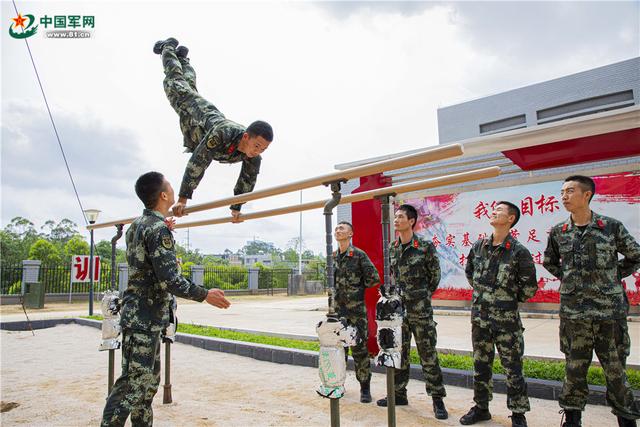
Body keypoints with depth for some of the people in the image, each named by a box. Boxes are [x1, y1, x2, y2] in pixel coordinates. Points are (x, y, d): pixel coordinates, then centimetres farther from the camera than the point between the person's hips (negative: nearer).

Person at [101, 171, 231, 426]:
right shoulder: (158, 228, -18)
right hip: (145, 320, -10)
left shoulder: (137, 224, 12)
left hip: (141, 317, 10)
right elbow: (170, 280, -24)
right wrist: (205, 295, -13)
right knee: (132, 384, -4)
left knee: (148, 381, 17)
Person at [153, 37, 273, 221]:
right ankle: (168, 47, 48)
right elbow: (197, 163, -49)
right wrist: (182, 199, -48)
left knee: (190, 85, 34)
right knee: (175, 81, 25)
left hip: (214, 116, 4)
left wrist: (236, 208, -17)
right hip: (192, 110, -4)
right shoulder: (223, 133, -52)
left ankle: (182, 57, 58)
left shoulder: (254, 157, -37)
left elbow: (248, 179, -22)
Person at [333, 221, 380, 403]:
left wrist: (358, 289, 0)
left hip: (356, 309, -5)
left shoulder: (359, 255, -8)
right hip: (337, 308, 5)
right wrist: (340, 291, 9)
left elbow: (374, 278, -8)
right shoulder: (332, 257, 9)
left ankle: (365, 388, 11)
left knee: (359, 349, -1)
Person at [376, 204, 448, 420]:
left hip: (420, 310, -5)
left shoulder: (425, 246, -9)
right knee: (398, 353, 13)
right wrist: (398, 294, 12)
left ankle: (437, 399, 14)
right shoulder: (391, 248, 7)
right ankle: (399, 394, 26)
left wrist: (421, 295, 8)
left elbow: (435, 275, 2)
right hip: (397, 308, 5)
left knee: (428, 355, 2)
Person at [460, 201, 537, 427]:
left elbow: (529, 287, -5)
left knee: (513, 368, 5)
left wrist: (509, 300, 4)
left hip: (507, 319, -5)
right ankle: (481, 408, 31)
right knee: (481, 365, 15)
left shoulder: (518, 251, -10)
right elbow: (470, 273, 21)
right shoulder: (478, 246, 4)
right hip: (479, 317, 5)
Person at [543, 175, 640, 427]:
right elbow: (550, 262, 21)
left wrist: (614, 276, 3)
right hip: (573, 313, 2)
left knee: (616, 372, 7)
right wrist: (568, 278, 8)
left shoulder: (611, 226, -3)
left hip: (610, 311, -2)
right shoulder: (558, 232, 4)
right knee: (574, 370, 11)